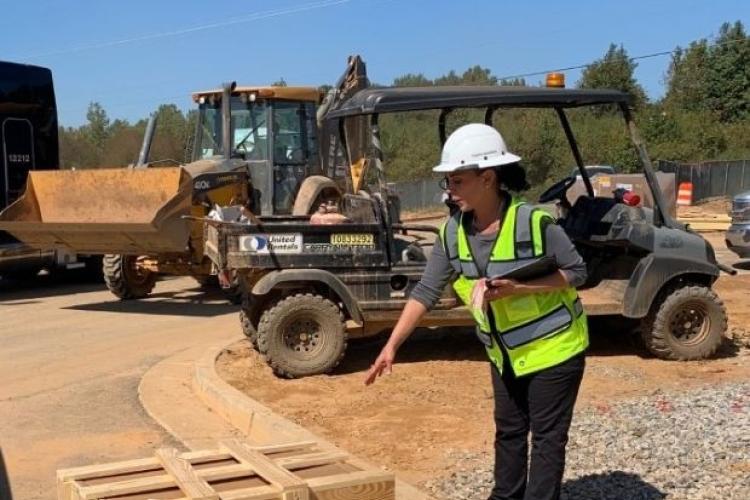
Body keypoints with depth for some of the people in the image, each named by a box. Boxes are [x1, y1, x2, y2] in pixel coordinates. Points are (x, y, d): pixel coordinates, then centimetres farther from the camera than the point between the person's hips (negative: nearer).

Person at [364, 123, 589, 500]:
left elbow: (576, 272, -16)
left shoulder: (533, 222, -26)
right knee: (508, 432, 19)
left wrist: (517, 288, -29)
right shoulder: (453, 233, -8)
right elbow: (426, 291, -5)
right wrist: (392, 345, -12)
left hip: (552, 348, -6)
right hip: (505, 354, 6)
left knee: (547, 438, 4)